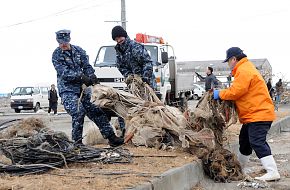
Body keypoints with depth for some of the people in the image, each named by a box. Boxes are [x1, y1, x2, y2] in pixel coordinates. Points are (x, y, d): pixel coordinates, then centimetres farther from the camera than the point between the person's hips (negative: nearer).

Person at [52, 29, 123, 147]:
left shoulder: (78, 50, 12)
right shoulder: (56, 55, -2)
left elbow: (87, 66, 10)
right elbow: (64, 72, -14)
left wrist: (92, 77, -11)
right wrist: (81, 76, -26)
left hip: (83, 87, 5)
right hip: (67, 90, -4)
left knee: (96, 110, -1)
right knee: (78, 113, -22)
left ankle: (111, 137, 2)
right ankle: (77, 141, -11)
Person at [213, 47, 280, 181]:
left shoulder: (243, 71, -16)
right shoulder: (245, 69, 20)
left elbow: (235, 91, -23)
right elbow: (239, 91, 16)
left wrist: (220, 94, -8)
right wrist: (223, 93, 2)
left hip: (258, 114, -11)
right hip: (253, 114, 11)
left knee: (257, 142, -16)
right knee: (244, 140, 22)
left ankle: (272, 172, -18)